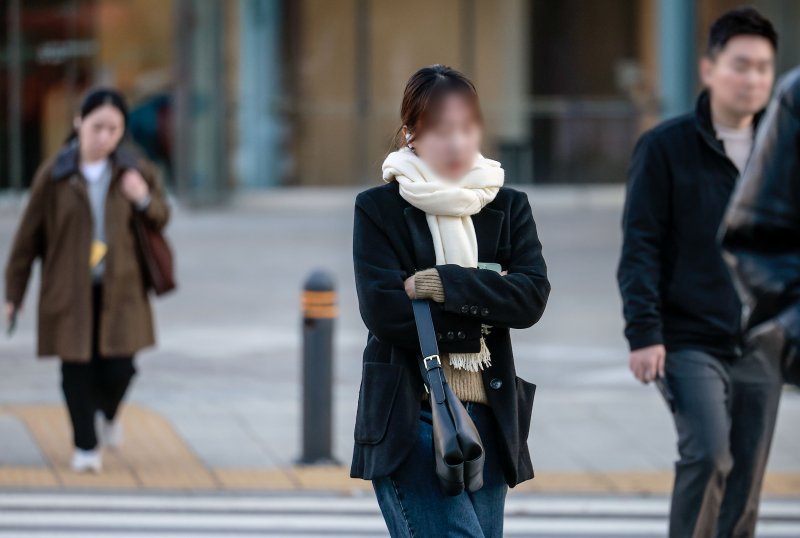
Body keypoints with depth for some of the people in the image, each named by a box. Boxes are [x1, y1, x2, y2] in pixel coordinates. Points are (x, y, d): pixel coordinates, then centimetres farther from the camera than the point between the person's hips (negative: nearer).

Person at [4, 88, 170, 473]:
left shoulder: (134, 170, 1)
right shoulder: (54, 174, -5)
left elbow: (161, 218, 14)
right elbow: (28, 235, 1)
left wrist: (145, 201, -11)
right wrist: (13, 293, 4)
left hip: (119, 289, 1)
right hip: (69, 291, -1)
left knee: (118, 368, -3)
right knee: (77, 369, 0)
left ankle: (107, 414, 30)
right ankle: (85, 447, 14)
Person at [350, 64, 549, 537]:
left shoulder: (508, 207, 11)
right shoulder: (379, 209, 2)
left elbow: (532, 296, -4)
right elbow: (383, 309, -11)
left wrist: (444, 285, -14)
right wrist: (485, 300, -8)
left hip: (488, 419, 4)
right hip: (408, 418, -4)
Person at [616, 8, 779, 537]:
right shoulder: (666, 148, -5)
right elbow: (640, 248, -7)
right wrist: (644, 334, -14)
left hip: (758, 349, 4)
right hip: (689, 344, -4)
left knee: (744, 488, 6)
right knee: (708, 454, -22)